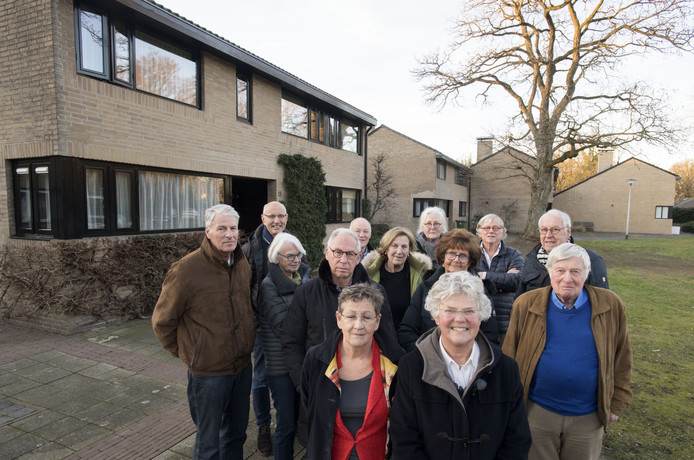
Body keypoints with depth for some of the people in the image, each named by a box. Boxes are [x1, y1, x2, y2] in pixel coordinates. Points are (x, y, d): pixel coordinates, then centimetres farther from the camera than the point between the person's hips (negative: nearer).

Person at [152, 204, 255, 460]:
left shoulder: (243, 264, -1)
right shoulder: (187, 269, -19)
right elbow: (162, 321, -8)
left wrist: (244, 346, 12)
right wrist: (186, 352, -1)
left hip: (243, 367, 5)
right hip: (208, 372, -5)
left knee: (237, 433, 24)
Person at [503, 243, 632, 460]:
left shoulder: (610, 305, -6)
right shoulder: (526, 304, -9)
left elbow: (621, 359, 4)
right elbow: (510, 357, -2)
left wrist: (616, 403, 5)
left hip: (588, 416, 1)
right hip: (536, 411, -1)